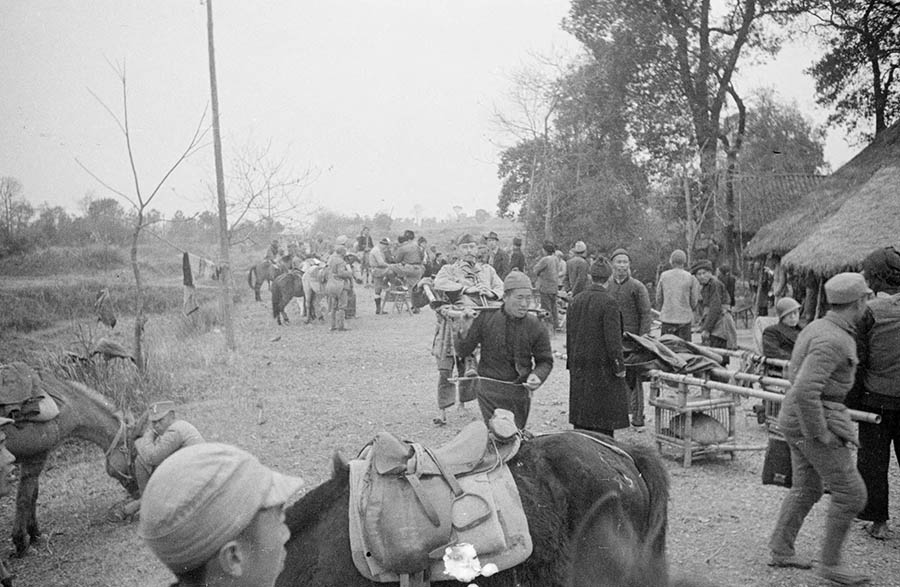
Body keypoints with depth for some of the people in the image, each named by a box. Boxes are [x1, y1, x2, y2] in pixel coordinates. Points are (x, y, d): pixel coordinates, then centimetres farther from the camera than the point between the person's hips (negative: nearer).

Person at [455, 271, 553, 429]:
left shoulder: (535, 326, -5)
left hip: (519, 393, 2)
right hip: (489, 390, -1)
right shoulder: (486, 318, -5)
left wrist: (537, 376, -14)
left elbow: (545, 361, 3)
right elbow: (463, 351, 3)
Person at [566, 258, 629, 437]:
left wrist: (571, 362, 19)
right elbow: (613, 338, -16)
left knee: (581, 413, 13)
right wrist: (619, 366, -9)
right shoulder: (608, 303, -14)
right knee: (604, 415, 1)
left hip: (579, 367, 6)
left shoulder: (576, 300, 6)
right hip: (602, 367, -6)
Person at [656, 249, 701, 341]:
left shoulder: (663, 276, 0)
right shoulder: (690, 278, -4)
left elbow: (658, 299, 5)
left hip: (666, 318, 2)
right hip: (684, 318, -2)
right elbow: (694, 302, -1)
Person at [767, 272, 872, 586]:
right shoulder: (833, 340, -23)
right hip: (816, 420, -10)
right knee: (850, 494, 1)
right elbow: (805, 390, -33)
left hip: (796, 419, 10)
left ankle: (780, 550, 28)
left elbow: (794, 373, 21)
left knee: (806, 488, 20)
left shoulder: (818, 327, 9)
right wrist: (820, 434, -23)